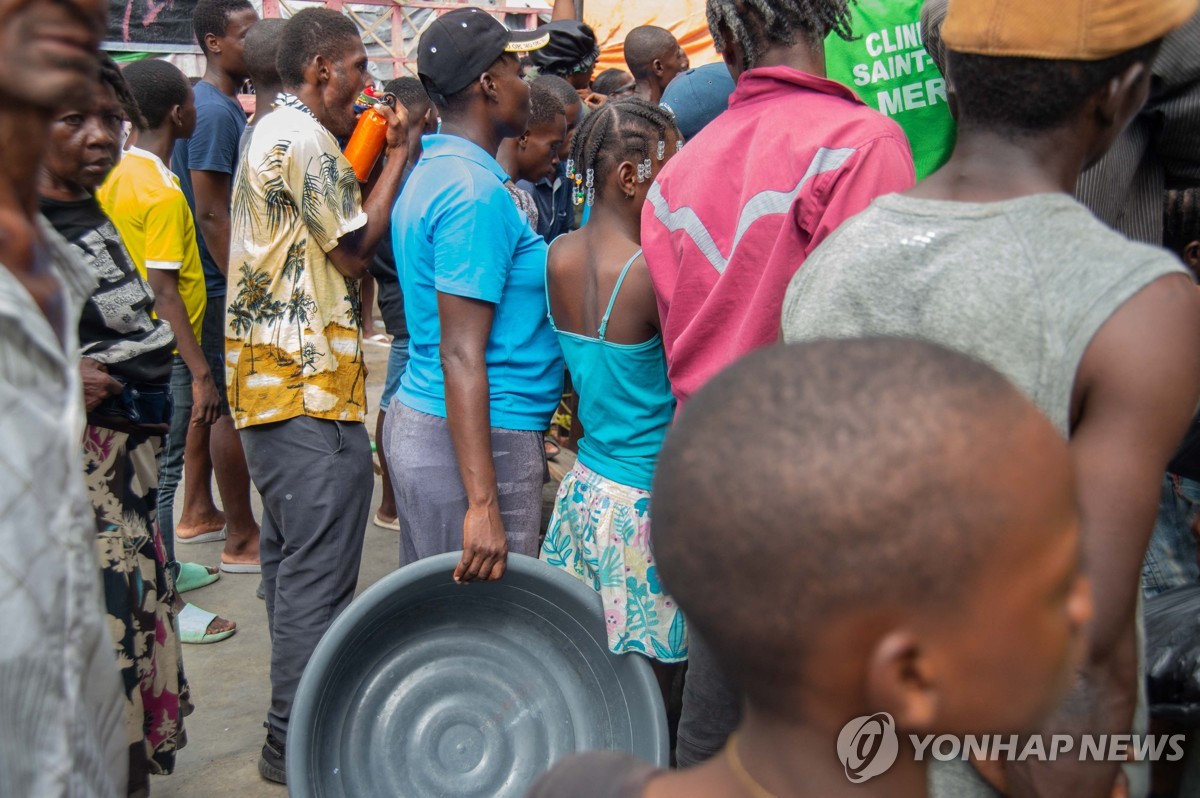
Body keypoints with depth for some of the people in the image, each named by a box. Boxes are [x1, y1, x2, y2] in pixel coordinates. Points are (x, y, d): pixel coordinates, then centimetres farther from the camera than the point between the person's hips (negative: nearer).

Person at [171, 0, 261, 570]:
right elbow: (211, 213, -22)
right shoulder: (215, 112, -17)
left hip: (209, 282, 11)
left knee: (210, 397, 17)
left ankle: (198, 513, 29)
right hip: (223, 286, -10)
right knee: (234, 407, -4)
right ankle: (242, 540, 4)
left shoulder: (219, 106, 14)